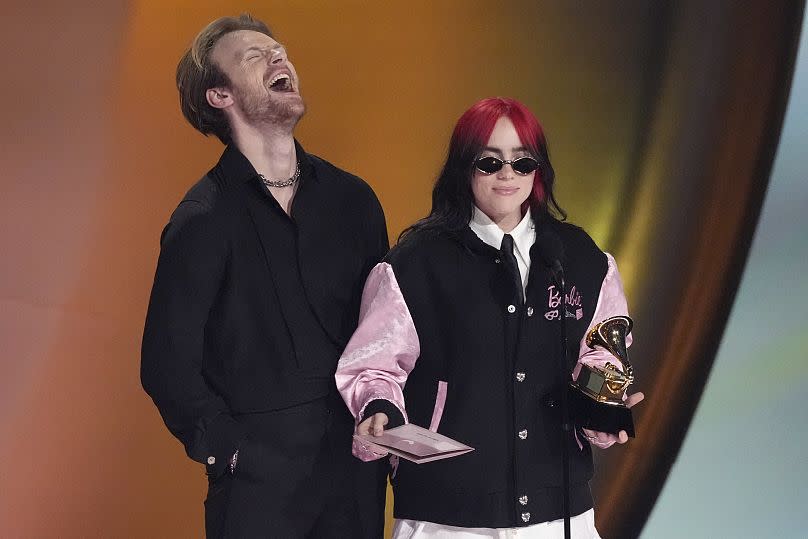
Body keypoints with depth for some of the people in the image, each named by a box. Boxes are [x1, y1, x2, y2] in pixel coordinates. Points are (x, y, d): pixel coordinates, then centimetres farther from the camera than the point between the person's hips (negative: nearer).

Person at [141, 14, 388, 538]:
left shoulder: (352, 198, 7)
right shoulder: (203, 219, -6)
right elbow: (167, 366, -6)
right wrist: (228, 452, -10)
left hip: (358, 469, 4)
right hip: (259, 478, -4)